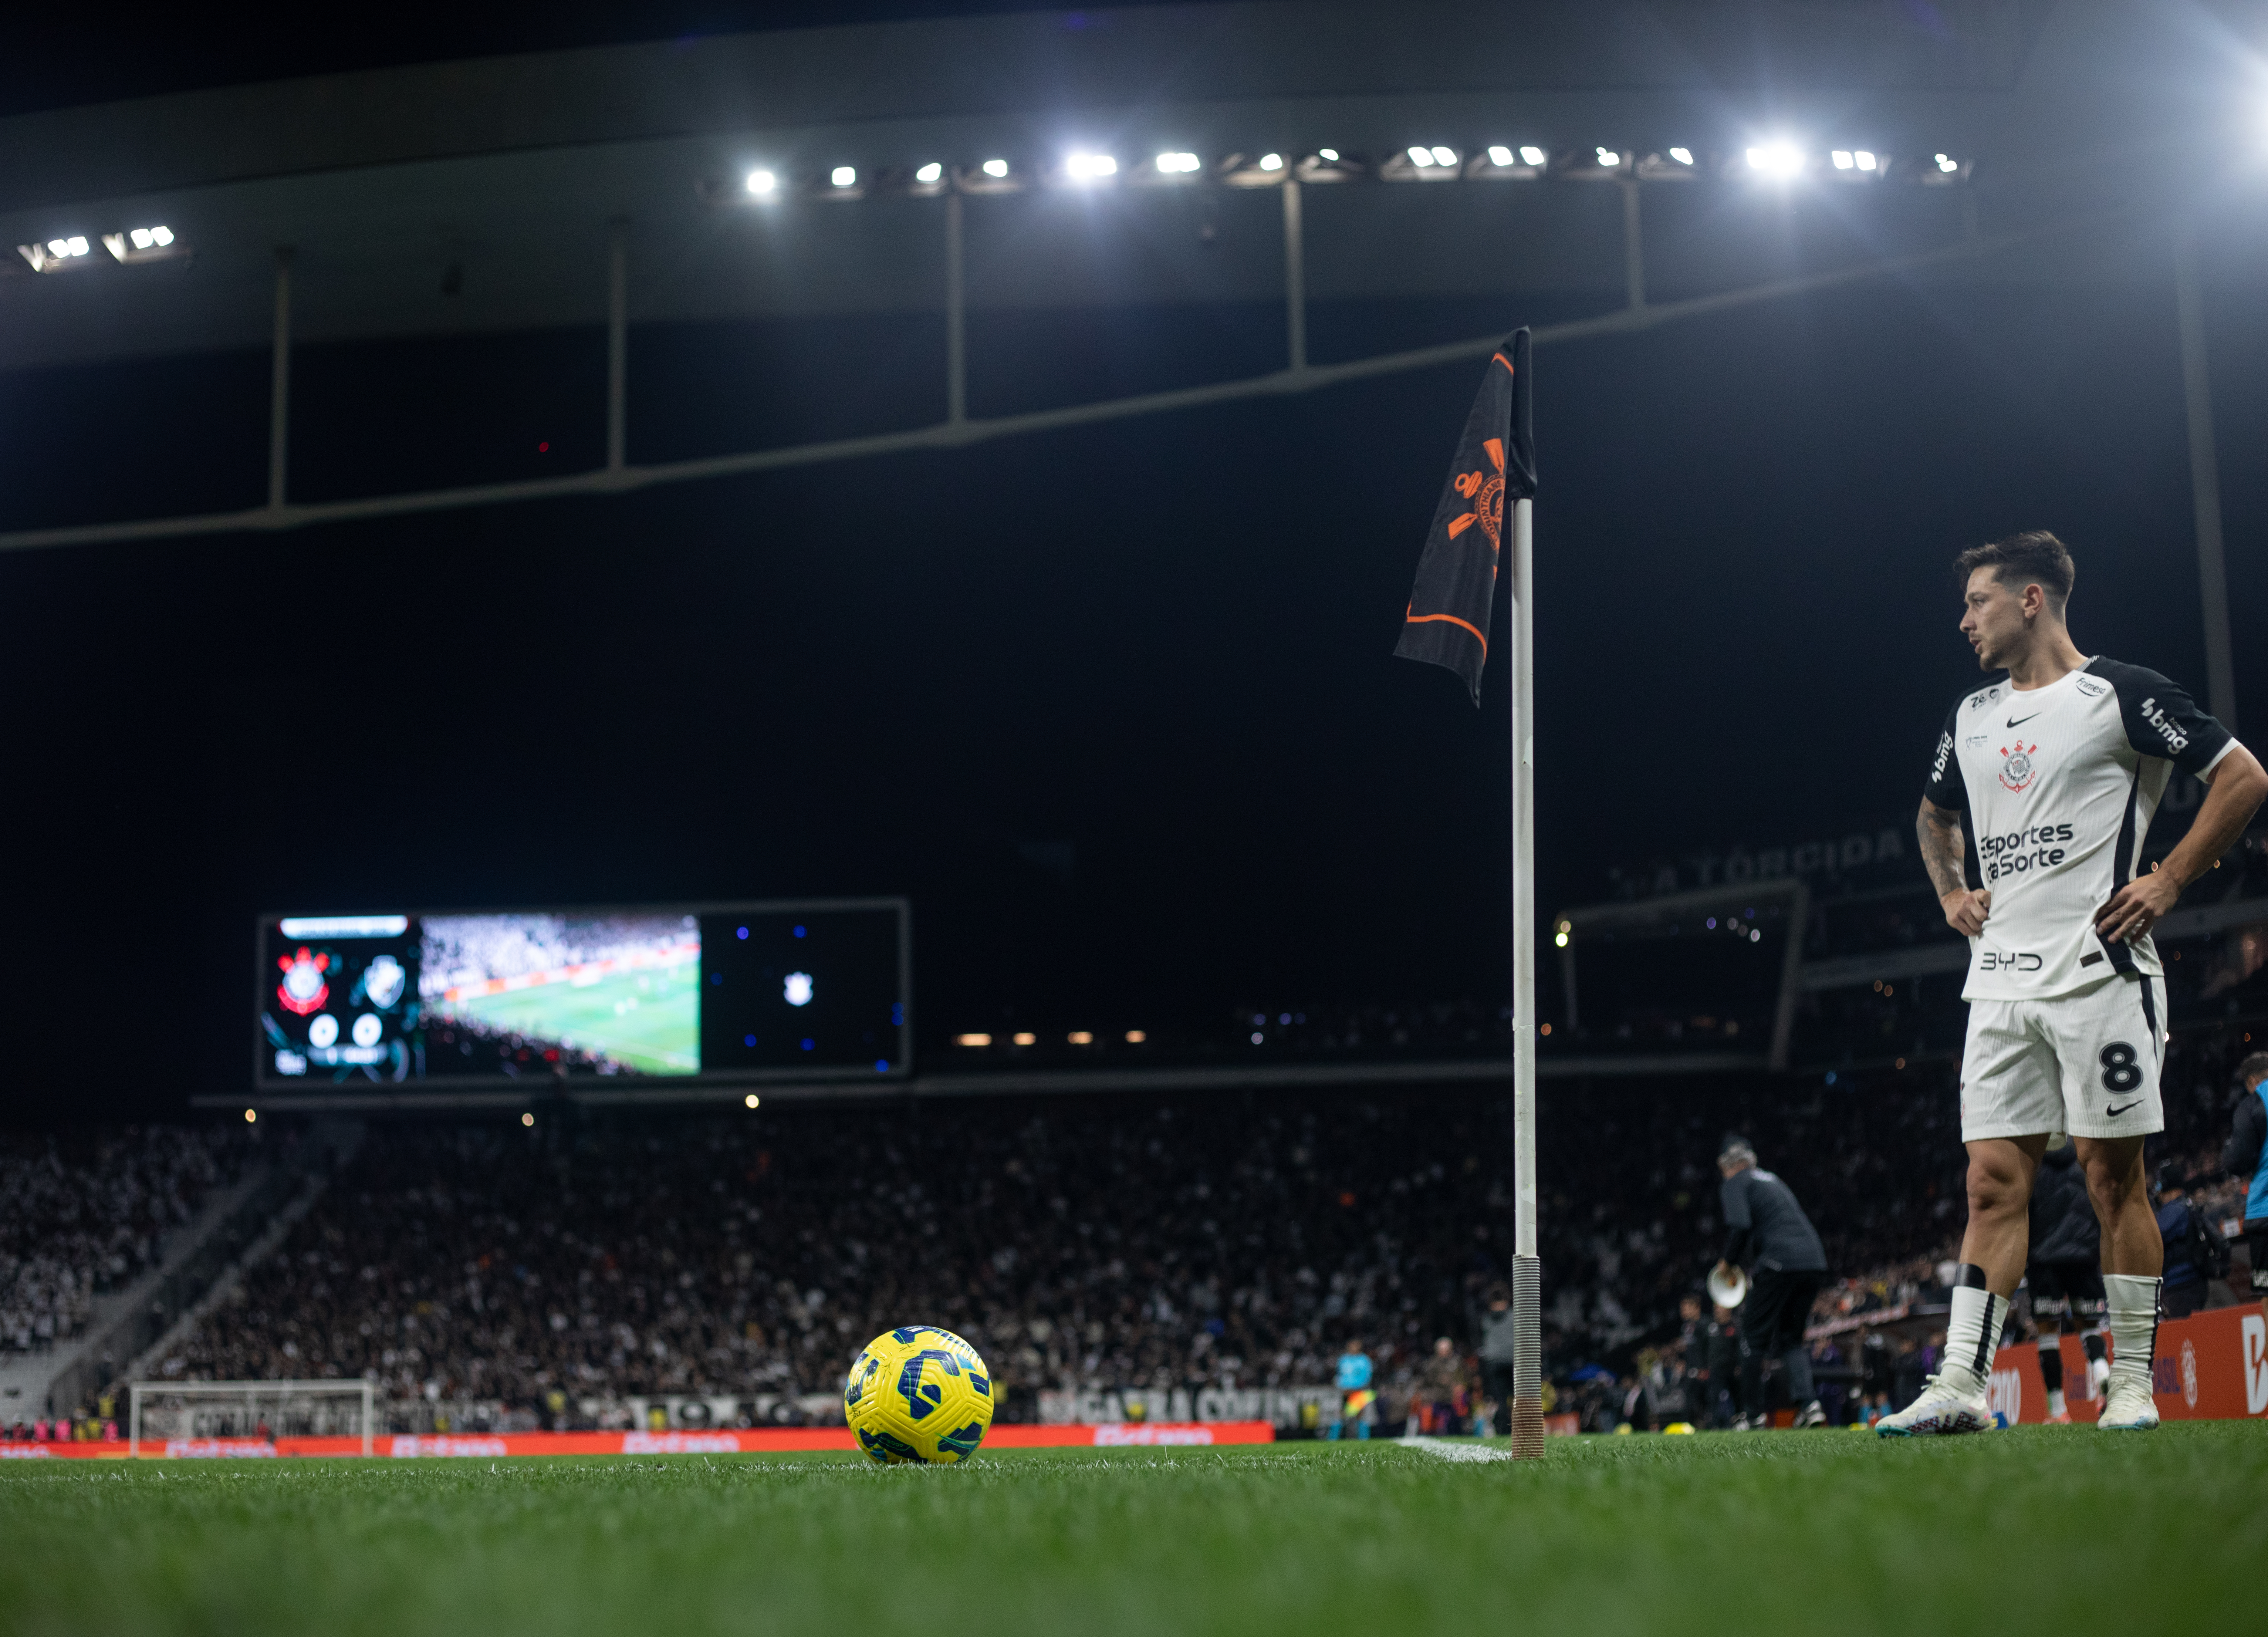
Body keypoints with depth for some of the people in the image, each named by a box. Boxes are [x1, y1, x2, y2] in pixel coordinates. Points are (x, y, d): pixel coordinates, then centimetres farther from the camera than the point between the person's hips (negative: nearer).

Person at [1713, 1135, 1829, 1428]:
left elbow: (1740, 1227, -12)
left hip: (1780, 1263, -7)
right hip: (1815, 1261, 7)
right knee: (1791, 1338, 15)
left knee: (1754, 1337, 4)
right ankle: (1808, 1402, -5)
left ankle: (1753, 1414, 5)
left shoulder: (1735, 1184, 5)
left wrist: (1728, 1262, 4)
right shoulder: (1774, 1181, 29)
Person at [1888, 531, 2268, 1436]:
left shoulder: (2121, 692, -3)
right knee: (1994, 1182, 1)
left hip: (2099, 970, -6)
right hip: (2000, 981, 6)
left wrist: (2166, 883, -8)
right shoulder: (1971, 717, 17)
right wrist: (1952, 893, 18)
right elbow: (1936, 816, 35)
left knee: (2113, 1175, -1)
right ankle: (1961, 1386, -2)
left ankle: (2133, 1383, 7)